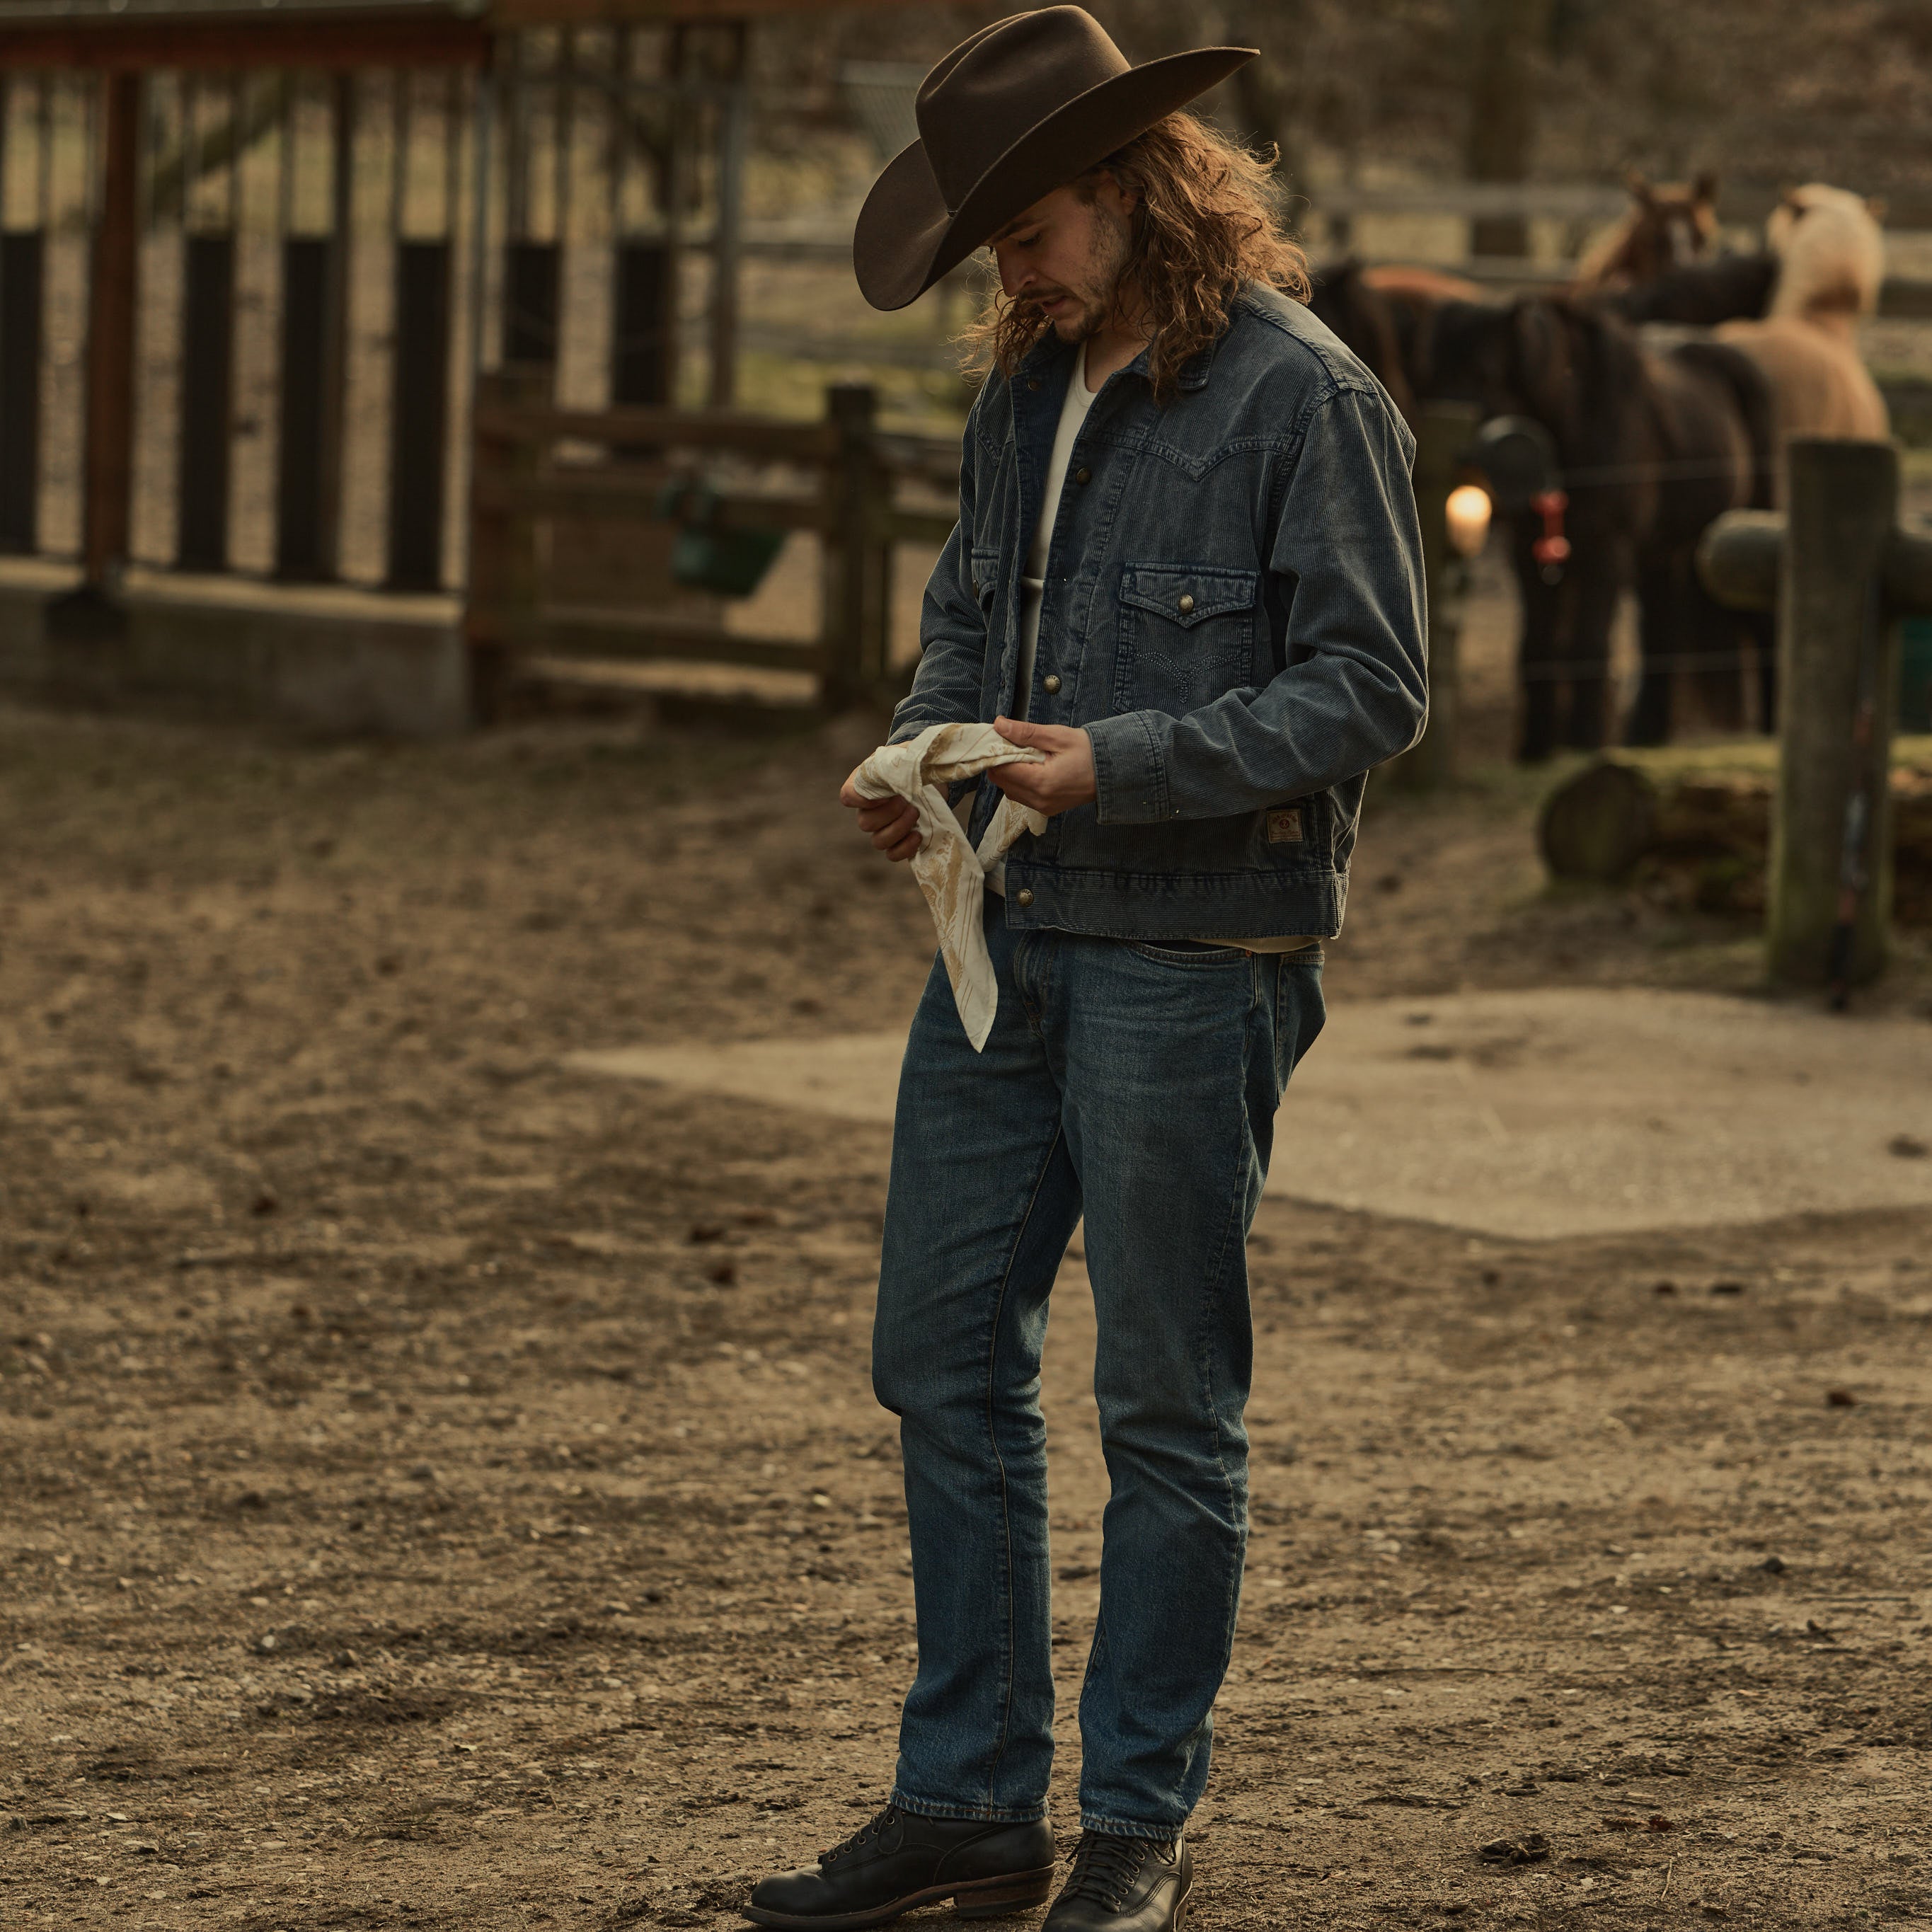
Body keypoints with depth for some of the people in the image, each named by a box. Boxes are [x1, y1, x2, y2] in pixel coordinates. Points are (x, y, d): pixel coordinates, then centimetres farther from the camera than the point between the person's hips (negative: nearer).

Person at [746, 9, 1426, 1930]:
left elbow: (1371, 687, -13)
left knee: (1166, 1398, 2)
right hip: (1008, 936, 8)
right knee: (941, 1359, 9)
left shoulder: (1303, 398, -11)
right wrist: (918, 759, 1)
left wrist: (1121, 763, -21)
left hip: (1192, 958, -7)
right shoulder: (1025, 390, 11)